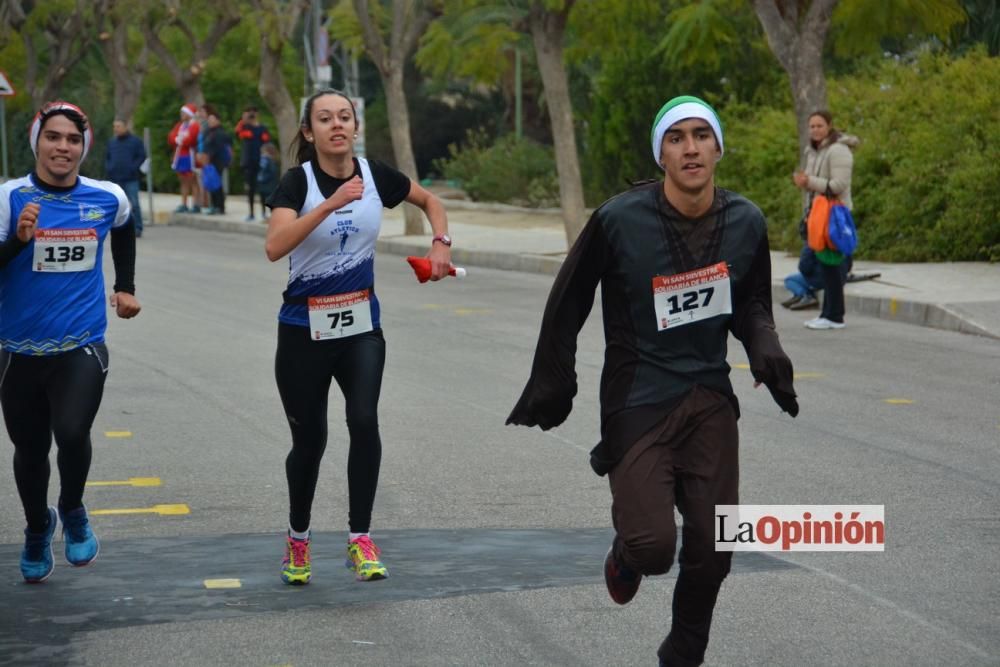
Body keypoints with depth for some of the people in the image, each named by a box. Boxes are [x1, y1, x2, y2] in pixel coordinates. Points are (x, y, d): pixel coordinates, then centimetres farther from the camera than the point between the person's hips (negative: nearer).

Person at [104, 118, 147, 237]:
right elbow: (107, 157, 20)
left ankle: (137, 228, -3)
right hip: (115, 180, 5)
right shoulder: (111, 143, 16)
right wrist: (108, 168, 2)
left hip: (131, 179, -5)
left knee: (134, 204, -7)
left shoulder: (135, 141, 2)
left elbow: (142, 156, -2)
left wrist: (133, 168, -13)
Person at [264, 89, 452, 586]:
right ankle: (298, 540, 29)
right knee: (309, 439, 6)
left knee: (364, 421, -19)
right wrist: (332, 203, -36)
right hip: (304, 328, -2)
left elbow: (429, 200, 18)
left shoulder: (375, 174, -2)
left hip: (361, 325, 2)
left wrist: (441, 243, 1)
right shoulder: (298, 181, -13)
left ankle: (360, 540, -9)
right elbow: (275, 246, -30)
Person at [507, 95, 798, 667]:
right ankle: (627, 553, 23)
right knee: (654, 545, -16)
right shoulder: (620, 221, -14)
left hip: (710, 400, 4)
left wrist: (765, 345, -5)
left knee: (712, 552, 4)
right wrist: (552, 387, 4)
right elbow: (568, 305, -1)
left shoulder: (746, 223, -1)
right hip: (637, 402, -4)